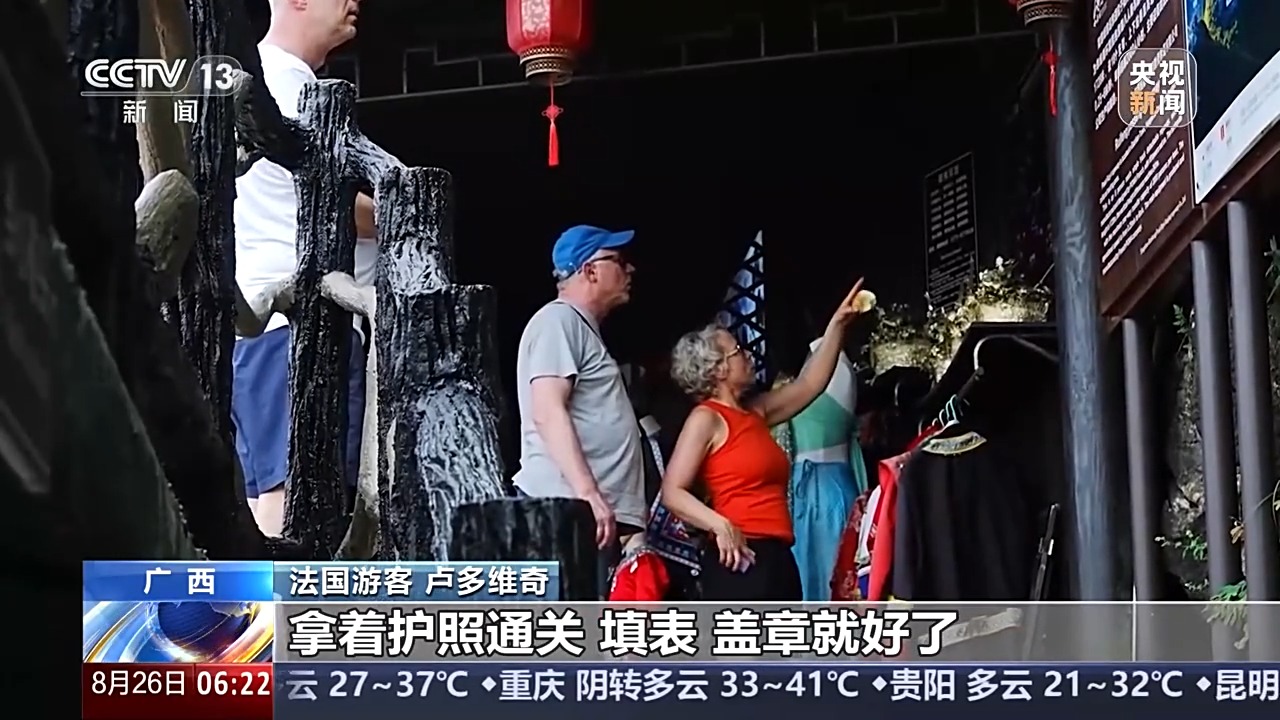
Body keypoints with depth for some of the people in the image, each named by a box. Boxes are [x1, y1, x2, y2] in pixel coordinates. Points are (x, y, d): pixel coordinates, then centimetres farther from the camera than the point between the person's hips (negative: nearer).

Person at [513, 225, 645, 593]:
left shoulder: (583, 328, 27)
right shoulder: (558, 321, -4)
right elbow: (547, 412, -17)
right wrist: (588, 493, -25)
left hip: (597, 513, 10)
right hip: (569, 511, -10)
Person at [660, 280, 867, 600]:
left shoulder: (755, 413, 19)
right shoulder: (706, 419, -4)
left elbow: (810, 384, 27)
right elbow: (672, 492, -12)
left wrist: (838, 323, 25)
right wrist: (720, 526, -26)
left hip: (776, 559, 9)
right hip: (740, 558, -9)